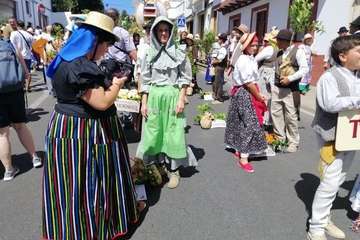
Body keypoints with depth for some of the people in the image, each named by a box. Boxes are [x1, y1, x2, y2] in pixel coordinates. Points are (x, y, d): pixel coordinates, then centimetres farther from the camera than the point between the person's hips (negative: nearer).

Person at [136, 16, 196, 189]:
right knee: (153, 133, 5)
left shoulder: (178, 52, 3)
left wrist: (181, 99, -7)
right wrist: (144, 103, 2)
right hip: (154, 97, 2)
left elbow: (185, 78, 2)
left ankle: (173, 171, 15)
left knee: (172, 134, 3)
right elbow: (145, 80, 7)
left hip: (172, 96, -2)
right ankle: (154, 170, 21)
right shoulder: (149, 54, 7)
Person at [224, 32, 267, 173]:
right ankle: (243, 159, -1)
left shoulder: (250, 59, 13)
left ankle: (239, 150, 29)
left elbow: (252, 81, 10)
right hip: (244, 94, -9)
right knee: (249, 124, -7)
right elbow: (248, 83, -20)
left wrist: (258, 95, 0)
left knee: (242, 123, 16)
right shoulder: (244, 60, -17)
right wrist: (259, 97, -11)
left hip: (248, 93, 9)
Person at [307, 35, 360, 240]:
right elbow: (331, 104, -29)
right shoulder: (330, 77, -14)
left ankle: (324, 219, 34)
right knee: (330, 184, -4)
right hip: (333, 138, -8)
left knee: (338, 181, 17)